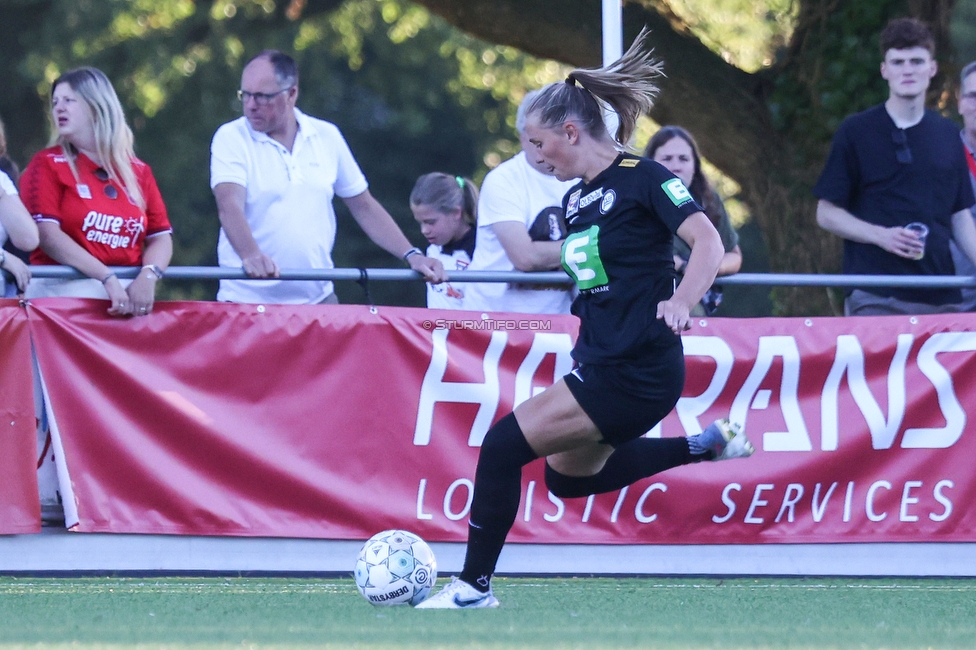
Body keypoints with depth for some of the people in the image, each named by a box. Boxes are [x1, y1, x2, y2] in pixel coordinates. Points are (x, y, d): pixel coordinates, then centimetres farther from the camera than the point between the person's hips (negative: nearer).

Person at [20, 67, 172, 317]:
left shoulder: (139, 172, 15)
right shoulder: (47, 165, 5)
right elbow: (46, 233, -7)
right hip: (64, 293, -3)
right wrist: (107, 278, -17)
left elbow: (161, 237, 10)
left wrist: (148, 277, -12)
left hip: (128, 297, 3)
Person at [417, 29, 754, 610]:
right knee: (568, 478, 24)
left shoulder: (642, 179, -13)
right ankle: (706, 445, 27)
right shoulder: (578, 197, 12)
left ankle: (474, 586, -4)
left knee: (505, 444, -13)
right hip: (600, 361, 10)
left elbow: (709, 242, -22)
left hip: (635, 373, -10)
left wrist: (681, 301, -38)